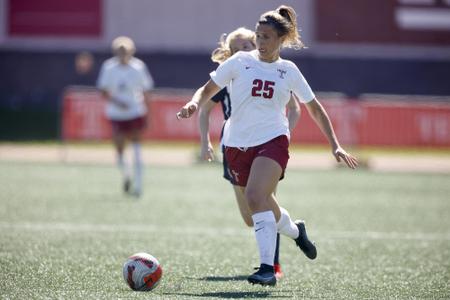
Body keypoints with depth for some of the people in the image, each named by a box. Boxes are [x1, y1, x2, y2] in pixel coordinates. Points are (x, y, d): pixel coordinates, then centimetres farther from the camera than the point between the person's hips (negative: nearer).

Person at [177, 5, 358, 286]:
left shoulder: (289, 71, 4)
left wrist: (335, 146, 10)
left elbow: (314, 108, 14)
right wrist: (195, 103, -20)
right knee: (264, 205, 12)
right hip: (237, 144, 2)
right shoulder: (240, 61, 2)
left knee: (255, 196, -27)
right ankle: (295, 230, 47)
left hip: (273, 140, -2)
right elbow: (208, 89, 4)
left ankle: (268, 268, -27)